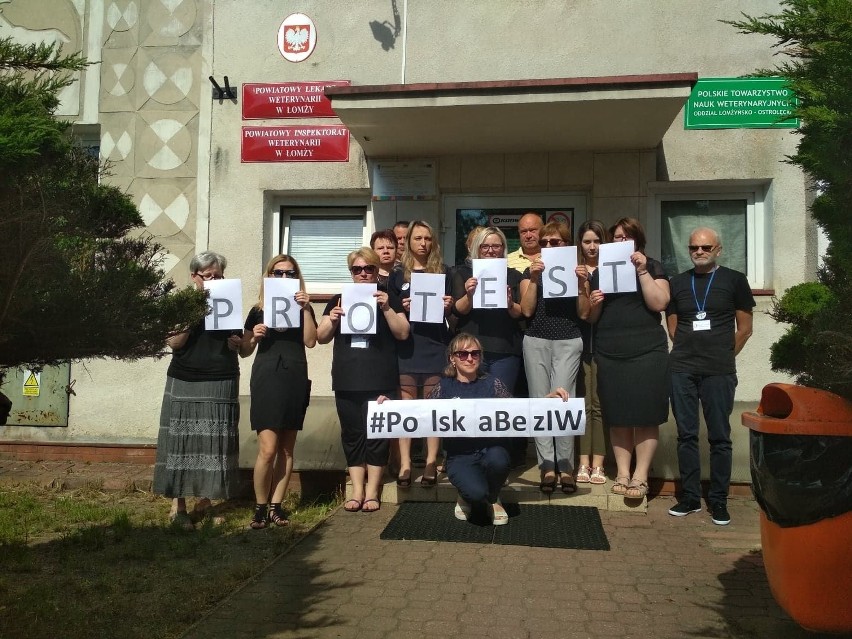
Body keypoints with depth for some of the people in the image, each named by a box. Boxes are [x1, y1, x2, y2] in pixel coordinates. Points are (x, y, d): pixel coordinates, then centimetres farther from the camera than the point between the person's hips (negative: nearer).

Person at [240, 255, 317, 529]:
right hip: (266, 378, -2)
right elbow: (244, 351, 11)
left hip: (295, 379, 2)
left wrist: (305, 309, -11)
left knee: (286, 448, 5)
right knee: (268, 449, -10)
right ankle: (260, 507, 6)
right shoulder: (258, 310, 9)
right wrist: (254, 337, -8)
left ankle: (276, 505, 15)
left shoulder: (303, 307, 11)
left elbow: (310, 341, -5)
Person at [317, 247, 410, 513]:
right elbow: (321, 338, 11)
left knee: (377, 434, -1)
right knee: (352, 434, 5)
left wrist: (386, 308, -15)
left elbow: (403, 333, -2)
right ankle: (357, 491, 13)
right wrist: (332, 320, -9)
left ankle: (372, 492, 9)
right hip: (346, 381, 2)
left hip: (380, 381, -2)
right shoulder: (339, 300, 13)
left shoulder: (389, 299, 8)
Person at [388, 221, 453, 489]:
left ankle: (431, 464, 6)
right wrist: (402, 308, -9)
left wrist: (449, 305, -9)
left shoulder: (442, 272, 10)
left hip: (435, 345, 0)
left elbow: (452, 311, 12)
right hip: (406, 344, 0)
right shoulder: (398, 274, 10)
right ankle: (405, 464, 2)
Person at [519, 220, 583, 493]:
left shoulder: (575, 270, 9)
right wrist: (534, 277, -9)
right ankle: (547, 466, 3)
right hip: (536, 341, 1)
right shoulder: (532, 271, 10)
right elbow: (527, 310, -2)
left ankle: (565, 466, 0)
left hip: (568, 342, -1)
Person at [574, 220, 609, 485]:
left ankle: (597, 464, 5)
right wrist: (581, 283, -15)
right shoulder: (573, 270, 8)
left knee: (599, 403, 1)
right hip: (580, 340, 0)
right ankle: (583, 463, 4)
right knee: (582, 402, -1)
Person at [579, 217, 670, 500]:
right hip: (609, 354, 3)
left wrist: (642, 270, -12)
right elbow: (592, 317, 17)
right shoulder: (601, 271, 15)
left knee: (645, 415, -3)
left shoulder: (652, 267, 7)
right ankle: (622, 473, 12)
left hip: (647, 352, -3)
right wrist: (594, 302, -4)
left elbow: (659, 303, -8)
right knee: (617, 416, 4)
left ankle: (640, 476, 4)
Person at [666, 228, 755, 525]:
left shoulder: (734, 280, 5)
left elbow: (744, 328, 6)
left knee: (719, 437, 1)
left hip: (719, 372, -2)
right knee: (686, 434, 6)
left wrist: (723, 356, 6)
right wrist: (688, 351, 8)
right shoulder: (678, 283, 13)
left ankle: (718, 501, 10)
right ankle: (689, 497, 14)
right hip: (682, 369, 3)